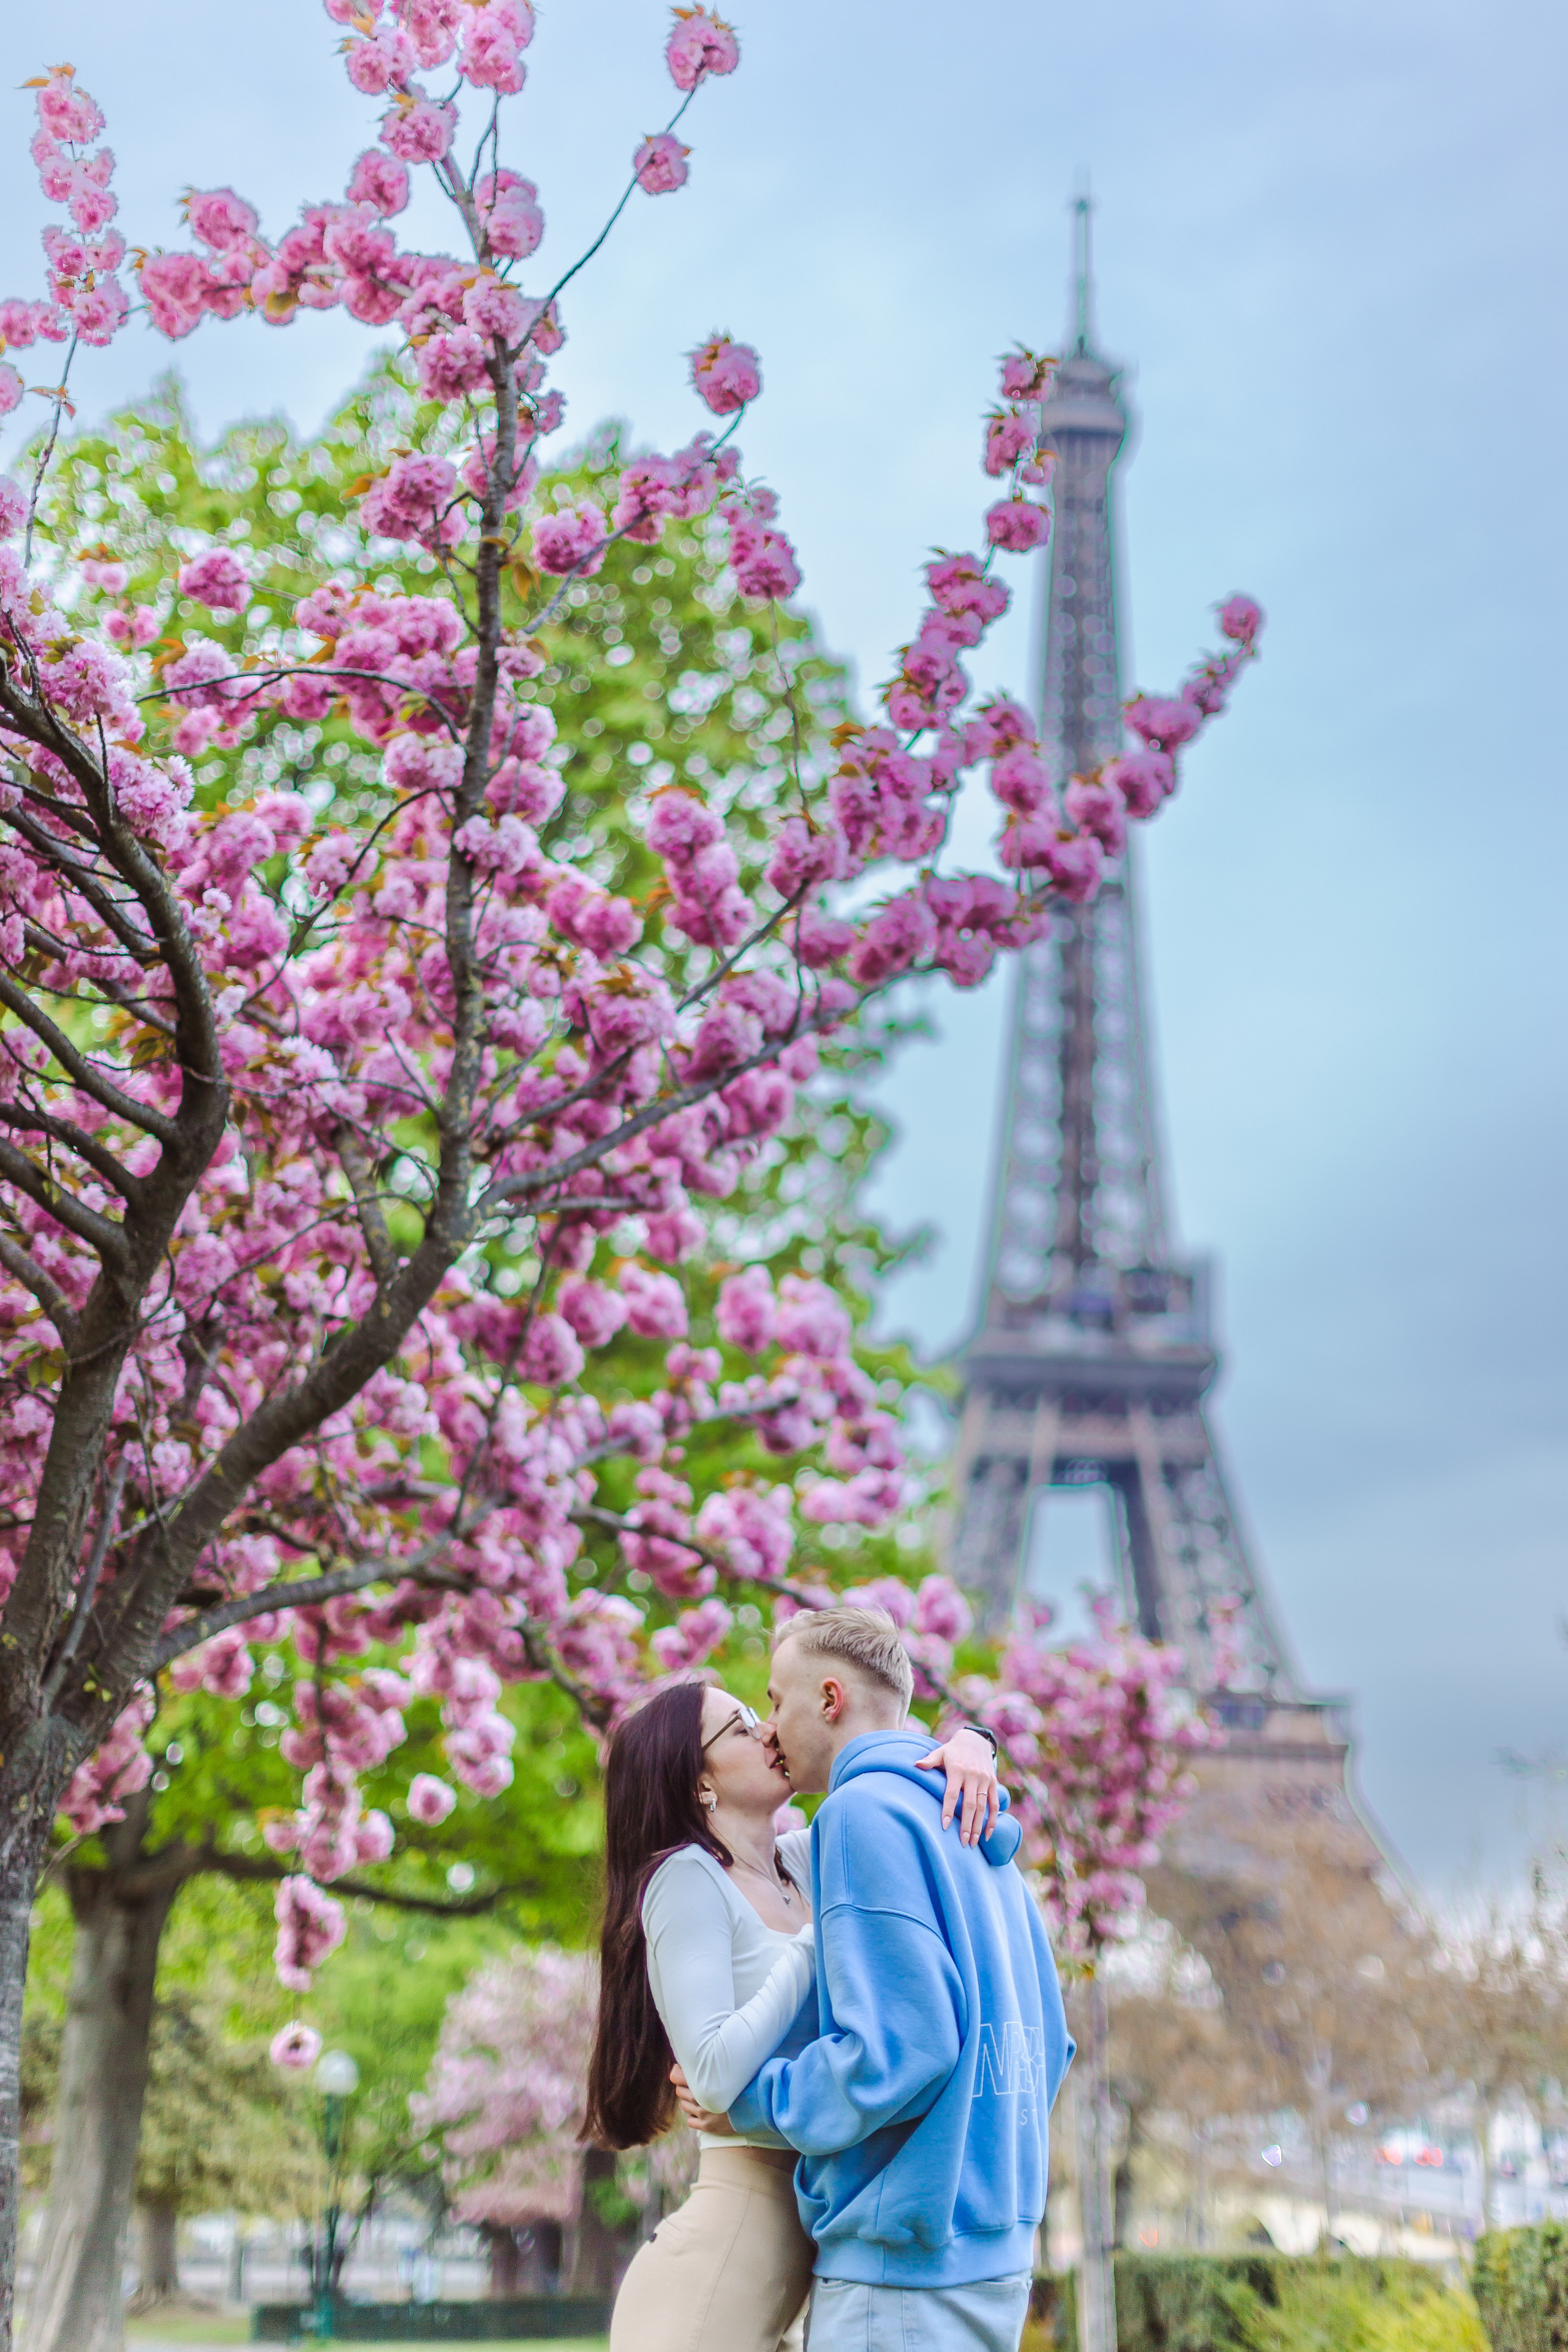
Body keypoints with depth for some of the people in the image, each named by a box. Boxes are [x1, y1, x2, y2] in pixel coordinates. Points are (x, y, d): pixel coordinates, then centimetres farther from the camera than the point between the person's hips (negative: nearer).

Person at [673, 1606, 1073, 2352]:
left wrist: (749, 2101, -8)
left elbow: (902, 2047, -21)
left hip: (903, 2263, -9)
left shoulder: (865, 1810, -12)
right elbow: (1047, 2044, 18)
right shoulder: (981, 1842, 16)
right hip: (997, 2255, 9)